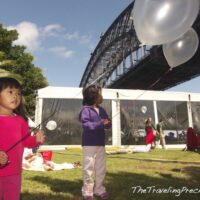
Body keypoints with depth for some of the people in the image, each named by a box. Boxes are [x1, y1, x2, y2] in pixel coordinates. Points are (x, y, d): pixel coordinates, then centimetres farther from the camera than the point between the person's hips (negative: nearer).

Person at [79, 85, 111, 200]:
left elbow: (108, 123, 11)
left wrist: (108, 123, -13)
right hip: (89, 144, -7)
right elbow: (85, 124, -22)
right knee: (89, 168, 2)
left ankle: (99, 189, 28)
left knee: (101, 168, 13)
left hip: (100, 143, 7)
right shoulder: (86, 110, -11)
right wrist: (100, 124, -28)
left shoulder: (102, 110, 11)